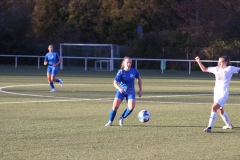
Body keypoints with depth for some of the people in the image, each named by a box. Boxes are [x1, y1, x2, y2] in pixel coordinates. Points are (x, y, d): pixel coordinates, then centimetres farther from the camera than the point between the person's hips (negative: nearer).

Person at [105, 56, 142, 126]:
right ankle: (110, 121, 5)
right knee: (115, 106, -15)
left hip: (130, 92, 1)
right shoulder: (121, 72, -12)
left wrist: (140, 90, 8)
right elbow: (115, 82, -19)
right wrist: (119, 88, -39)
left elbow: (139, 79, 13)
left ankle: (121, 118, 5)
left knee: (131, 107, -20)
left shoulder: (134, 71, -6)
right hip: (121, 91, -1)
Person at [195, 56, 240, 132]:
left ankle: (209, 127, -23)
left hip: (223, 93, -8)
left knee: (214, 107, -21)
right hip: (216, 93, 8)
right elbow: (204, 69, 16)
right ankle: (228, 124, 42)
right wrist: (199, 61, 6)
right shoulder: (216, 69, 9)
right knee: (220, 110, 22)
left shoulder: (229, 69, -6)